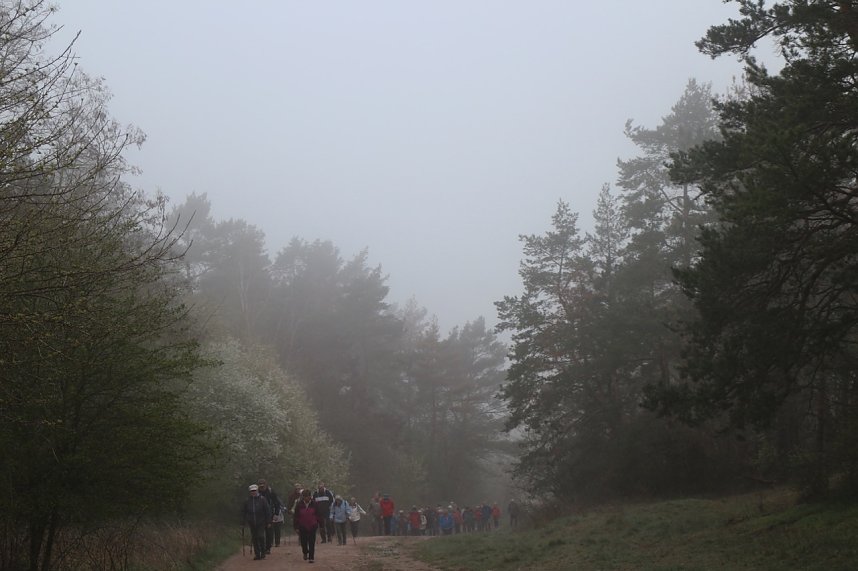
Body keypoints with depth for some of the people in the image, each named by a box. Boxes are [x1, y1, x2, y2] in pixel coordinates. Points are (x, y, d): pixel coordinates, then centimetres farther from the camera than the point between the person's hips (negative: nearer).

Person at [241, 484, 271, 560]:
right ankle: (257, 554, 12)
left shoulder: (262, 499, -2)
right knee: (254, 538, 4)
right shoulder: (247, 501, 5)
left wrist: (268, 522, -3)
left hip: (261, 522, -3)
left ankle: (263, 553, 4)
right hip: (252, 523, 3)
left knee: (261, 537, -9)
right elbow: (243, 512, 12)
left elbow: (267, 511, 0)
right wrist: (243, 522, 8)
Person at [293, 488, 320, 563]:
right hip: (302, 526, 1)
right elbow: (296, 516, -1)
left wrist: (319, 524, 4)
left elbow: (318, 515, 4)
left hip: (312, 526, -1)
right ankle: (305, 553, 35)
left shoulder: (314, 504, -3)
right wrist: (296, 527, -4)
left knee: (311, 542, -1)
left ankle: (311, 557, 5)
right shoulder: (299, 504, -4)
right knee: (303, 541, 6)